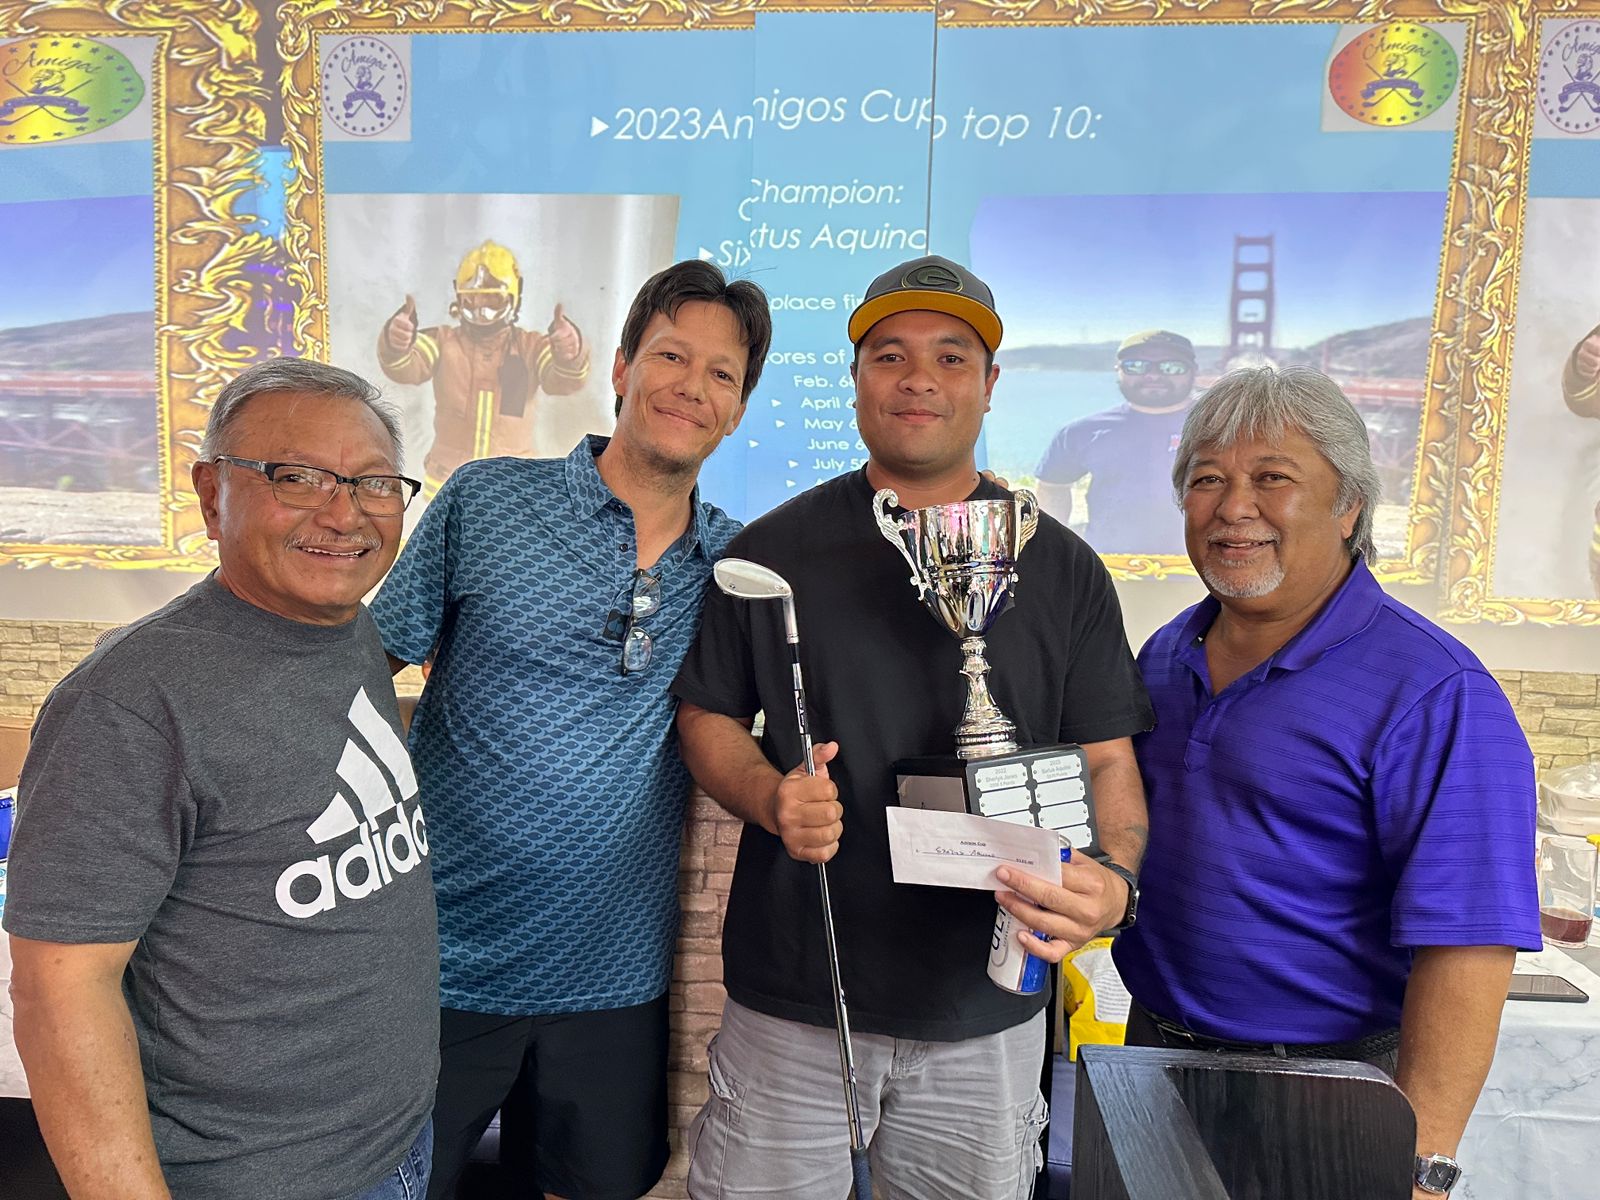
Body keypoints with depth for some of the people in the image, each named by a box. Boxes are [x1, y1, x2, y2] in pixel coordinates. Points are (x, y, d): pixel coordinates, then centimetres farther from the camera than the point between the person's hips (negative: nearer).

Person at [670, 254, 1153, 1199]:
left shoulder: (1062, 569, 0)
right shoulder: (774, 549, 0)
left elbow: (1108, 758, 1)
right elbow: (707, 715, 5)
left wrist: (1112, 879, -19)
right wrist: (769, 797, -15)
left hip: (987, 1008, 1)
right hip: (789, 996, 0)